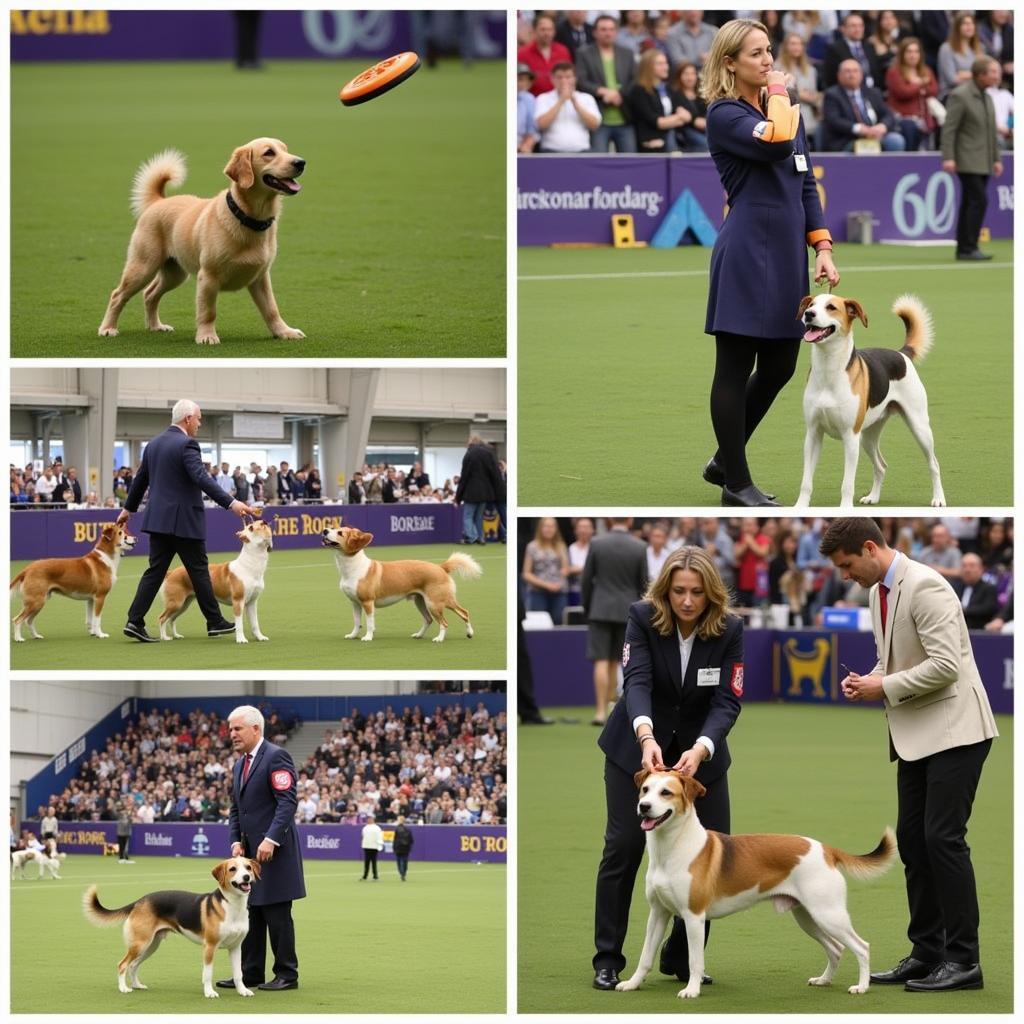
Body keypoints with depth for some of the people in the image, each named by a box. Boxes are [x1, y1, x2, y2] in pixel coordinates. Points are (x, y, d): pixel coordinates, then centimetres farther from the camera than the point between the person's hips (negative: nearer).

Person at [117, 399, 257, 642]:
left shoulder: (154, 444, 11)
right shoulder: (186, 444, -14)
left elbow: (141, 479, 20)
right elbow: (201, 478, -25)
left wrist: (128, 508, 33)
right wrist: (231, 503, -29)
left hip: (158, 519, 7)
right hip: (184, 521, -7)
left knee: (155, 571, 5)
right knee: (198, 570, 4)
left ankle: (135, 622, -5)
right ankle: (215, 622, 13)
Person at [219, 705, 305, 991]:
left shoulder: (276, 756, -10)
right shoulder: (239, 765, 17)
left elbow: (288, 801, -18)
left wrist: (271, 839, -24)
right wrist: (236, 841, 5)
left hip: (273, 849, -9)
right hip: (249, 850, 9)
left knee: (277, 914, -5)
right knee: (250, 913, 9)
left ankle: (287, 975, 0)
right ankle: (250, 973, 12)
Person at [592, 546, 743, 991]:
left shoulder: (729, 629, -17)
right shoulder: (643, 617, -20)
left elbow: (726, 701, -22)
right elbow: (636, 681, -31)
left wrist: (700, 750, -40)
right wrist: (647, 737, -49)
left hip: (700, 749, 2)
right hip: (637, 746, -2)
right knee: (623, 846, -8)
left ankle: (682, 957, 11)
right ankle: (607, 959, -1)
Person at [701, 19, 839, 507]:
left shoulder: (786, 109, 15)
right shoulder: (724, 114, -8)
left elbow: (806, 183, 17)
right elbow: (775, 144, -26)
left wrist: (822, 248, 8)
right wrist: (778, 95, -10)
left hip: (787, 256, 8)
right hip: (746, 253, -8)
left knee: (778, 369, 12)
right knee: (735, 370, 1)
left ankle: (723, 460, 29)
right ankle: (737, 483, 8)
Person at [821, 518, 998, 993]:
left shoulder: (924, 587, -18)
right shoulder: (879, 593, 12)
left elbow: (945, 665, -24)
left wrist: (885, 687, -17)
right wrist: (867, 680, 3)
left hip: (953, 730, -10)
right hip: (916, 735, 10)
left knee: (943, 837, -12)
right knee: (912, 839, 8)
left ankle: (963, 958, -8)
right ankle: (927, 953, 13)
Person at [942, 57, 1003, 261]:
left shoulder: (986, 98, 15)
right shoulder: (960, 96, -11)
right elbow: (949, 129, -15)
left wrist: (996, 159, 17)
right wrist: (948, 158, -22)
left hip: (982, 163, 8)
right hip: (968, 160, -8)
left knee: (970, 203, 8)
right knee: (979, 200, -15)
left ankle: (964, 249, 9)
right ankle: (968, 247, -13)